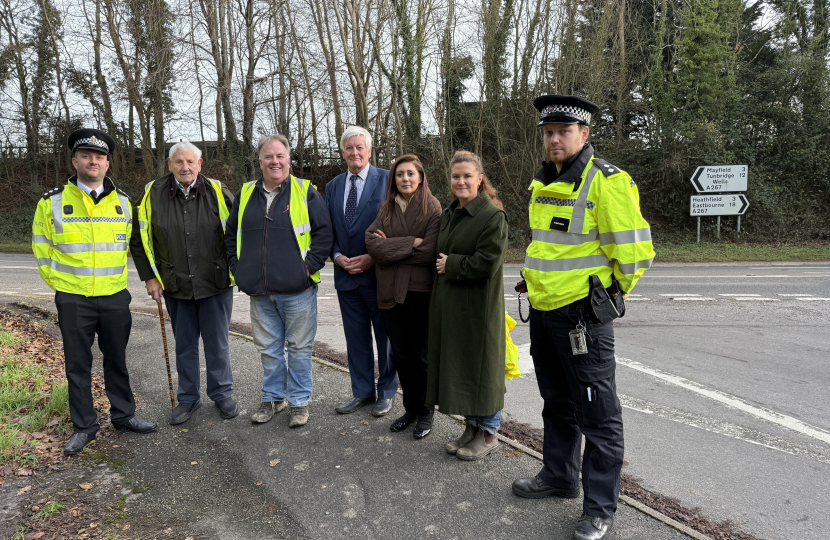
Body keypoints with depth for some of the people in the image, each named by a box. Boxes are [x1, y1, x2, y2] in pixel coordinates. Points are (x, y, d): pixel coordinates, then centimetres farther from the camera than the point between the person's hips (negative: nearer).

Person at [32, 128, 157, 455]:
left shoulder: (123, 202, 4)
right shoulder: (52, 202, -4)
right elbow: (41, 247, 5)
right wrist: (58, 281, 2)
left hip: (115, 297, 2)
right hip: (73, 300, -2)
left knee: (117, 360, 13)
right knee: (78, 364, 7)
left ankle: (123, 415, 27)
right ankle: (84, 426, 20)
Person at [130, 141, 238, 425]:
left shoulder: (217, 192, -5)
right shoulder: (153, 194, -1)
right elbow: (138, 240, 7)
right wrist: (149, 277, 4)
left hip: (215, 284, -2)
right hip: (176, 286, 2)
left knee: (217, 343, 9)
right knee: (184, 345, 14)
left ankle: (222, 394, 26)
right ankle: (188, 398, 30)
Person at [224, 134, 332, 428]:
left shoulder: (305, 192, -2)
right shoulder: (245, 194, 11)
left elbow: (323, 232, -5)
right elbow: (231, 235, 20)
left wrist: (310, 266, -11)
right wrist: (237, 267, 9)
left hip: (298, 290, -4)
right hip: (260, 292, 4)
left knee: (299, 347, 6)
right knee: (268, 348, 15)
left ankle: (299, 401, 21)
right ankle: (273, 397, 31)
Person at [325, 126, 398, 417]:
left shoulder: (387, 179, -5)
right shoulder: (333, 186, 11)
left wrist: (374, 257, -15)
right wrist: (337, 256, -6)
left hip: (379, 274, -4)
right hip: (346, 274, 5)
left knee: (386, 337, 9)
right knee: (356, 338, 14)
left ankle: (386, 392, 25)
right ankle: (362, 392, 29)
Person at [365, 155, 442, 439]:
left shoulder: (432, 207, -3)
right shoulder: (386, 209, 10)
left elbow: (429, 251, -15)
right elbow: (372, 243, -5)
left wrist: (391, 246, -9)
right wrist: (410, 243, -14)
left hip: (419, 290, -4)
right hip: (390, 291, 5)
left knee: (421, 355, 5)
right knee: (400, 355, 12)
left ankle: (426, 412, 23)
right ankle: (410, 408, 29)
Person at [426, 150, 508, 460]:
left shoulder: (492, 215, -12)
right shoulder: (448, 214, 13)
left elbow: (488, 262, -20)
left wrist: (451, 265, -11)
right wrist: (443, 264, 3)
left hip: (479, 305, -8)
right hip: (449, 303, 8)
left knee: (480, 364, 2)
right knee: (457, 363, 13)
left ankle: (488, 432, 19)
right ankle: (472, 426, 29)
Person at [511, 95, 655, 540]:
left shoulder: (606, 182, -14)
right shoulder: (544, 182, 11)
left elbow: (633, 253, -14)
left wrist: (606, 295, -1)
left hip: (582, 313, -8)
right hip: (542, 309, 8)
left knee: (597, 414, 4)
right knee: (557, 403, 21)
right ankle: (559, 475, 40)